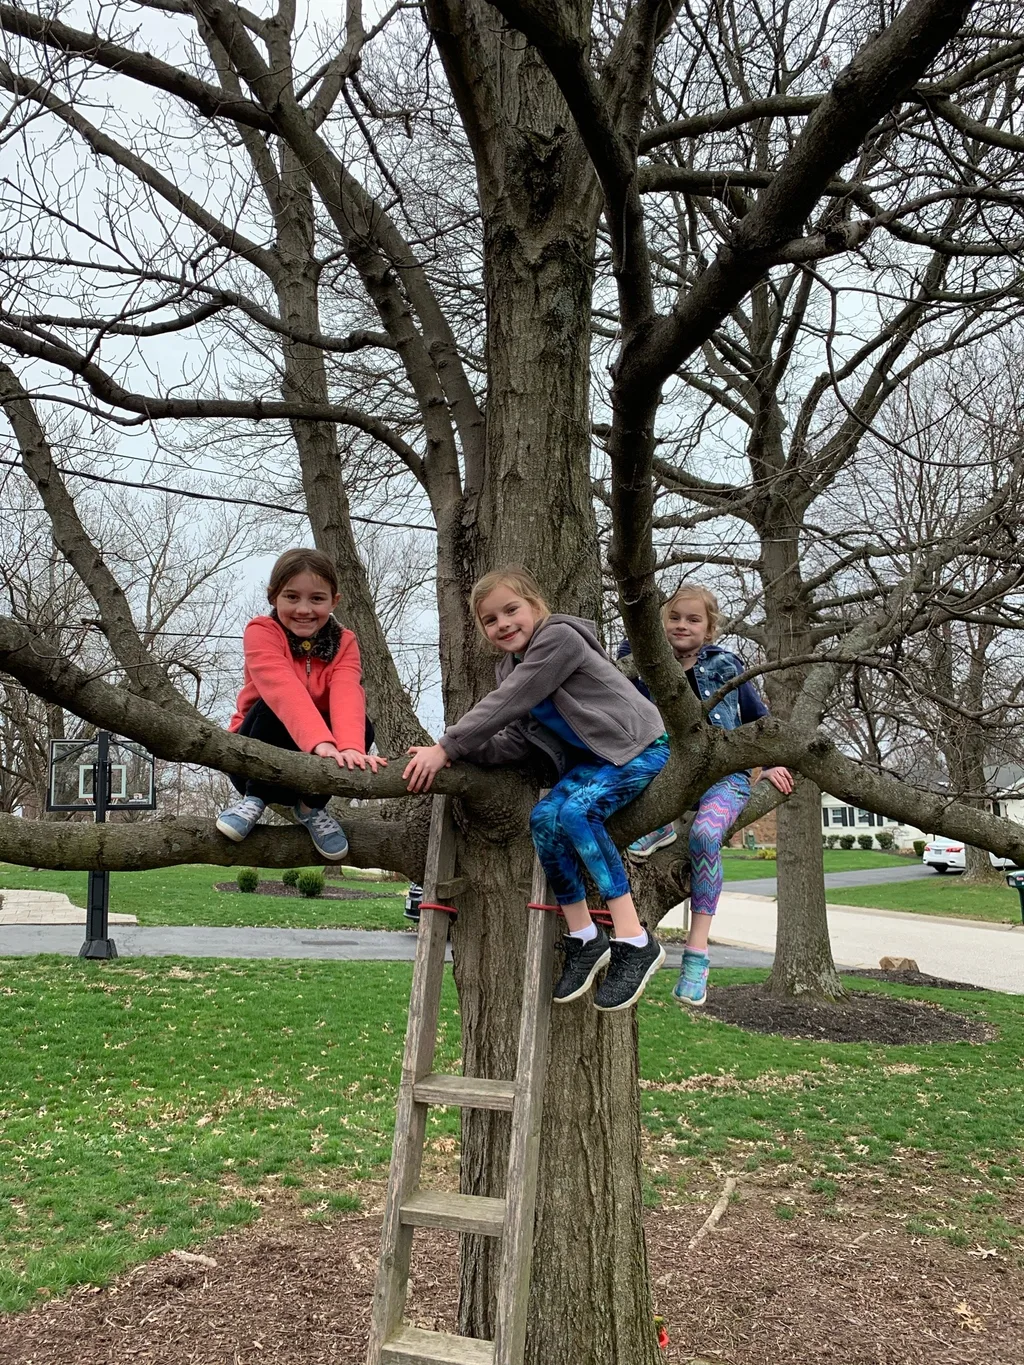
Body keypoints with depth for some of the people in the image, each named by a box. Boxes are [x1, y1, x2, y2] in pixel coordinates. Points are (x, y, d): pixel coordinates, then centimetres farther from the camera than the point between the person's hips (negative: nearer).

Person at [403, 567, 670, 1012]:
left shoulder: (559, 638, -18)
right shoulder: (514, 668, 8)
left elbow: (504, 704, -25)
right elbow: (516, 742, -1)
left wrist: (446, 746, -23)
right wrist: (460, 751, -17)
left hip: (639, 746, -8)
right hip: (591, 760, 8)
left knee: (577, 810, -30)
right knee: (545, 818, -16)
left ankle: (634, 942, -25)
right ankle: (584, 940, -5)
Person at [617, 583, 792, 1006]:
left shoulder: (725, 666, 8)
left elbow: (758, 717, 17)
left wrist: (767, 764, 13)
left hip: (725, 775, -2)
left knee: (705, 833, -34)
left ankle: (697, 949, -30)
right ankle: (658, 825, -21)